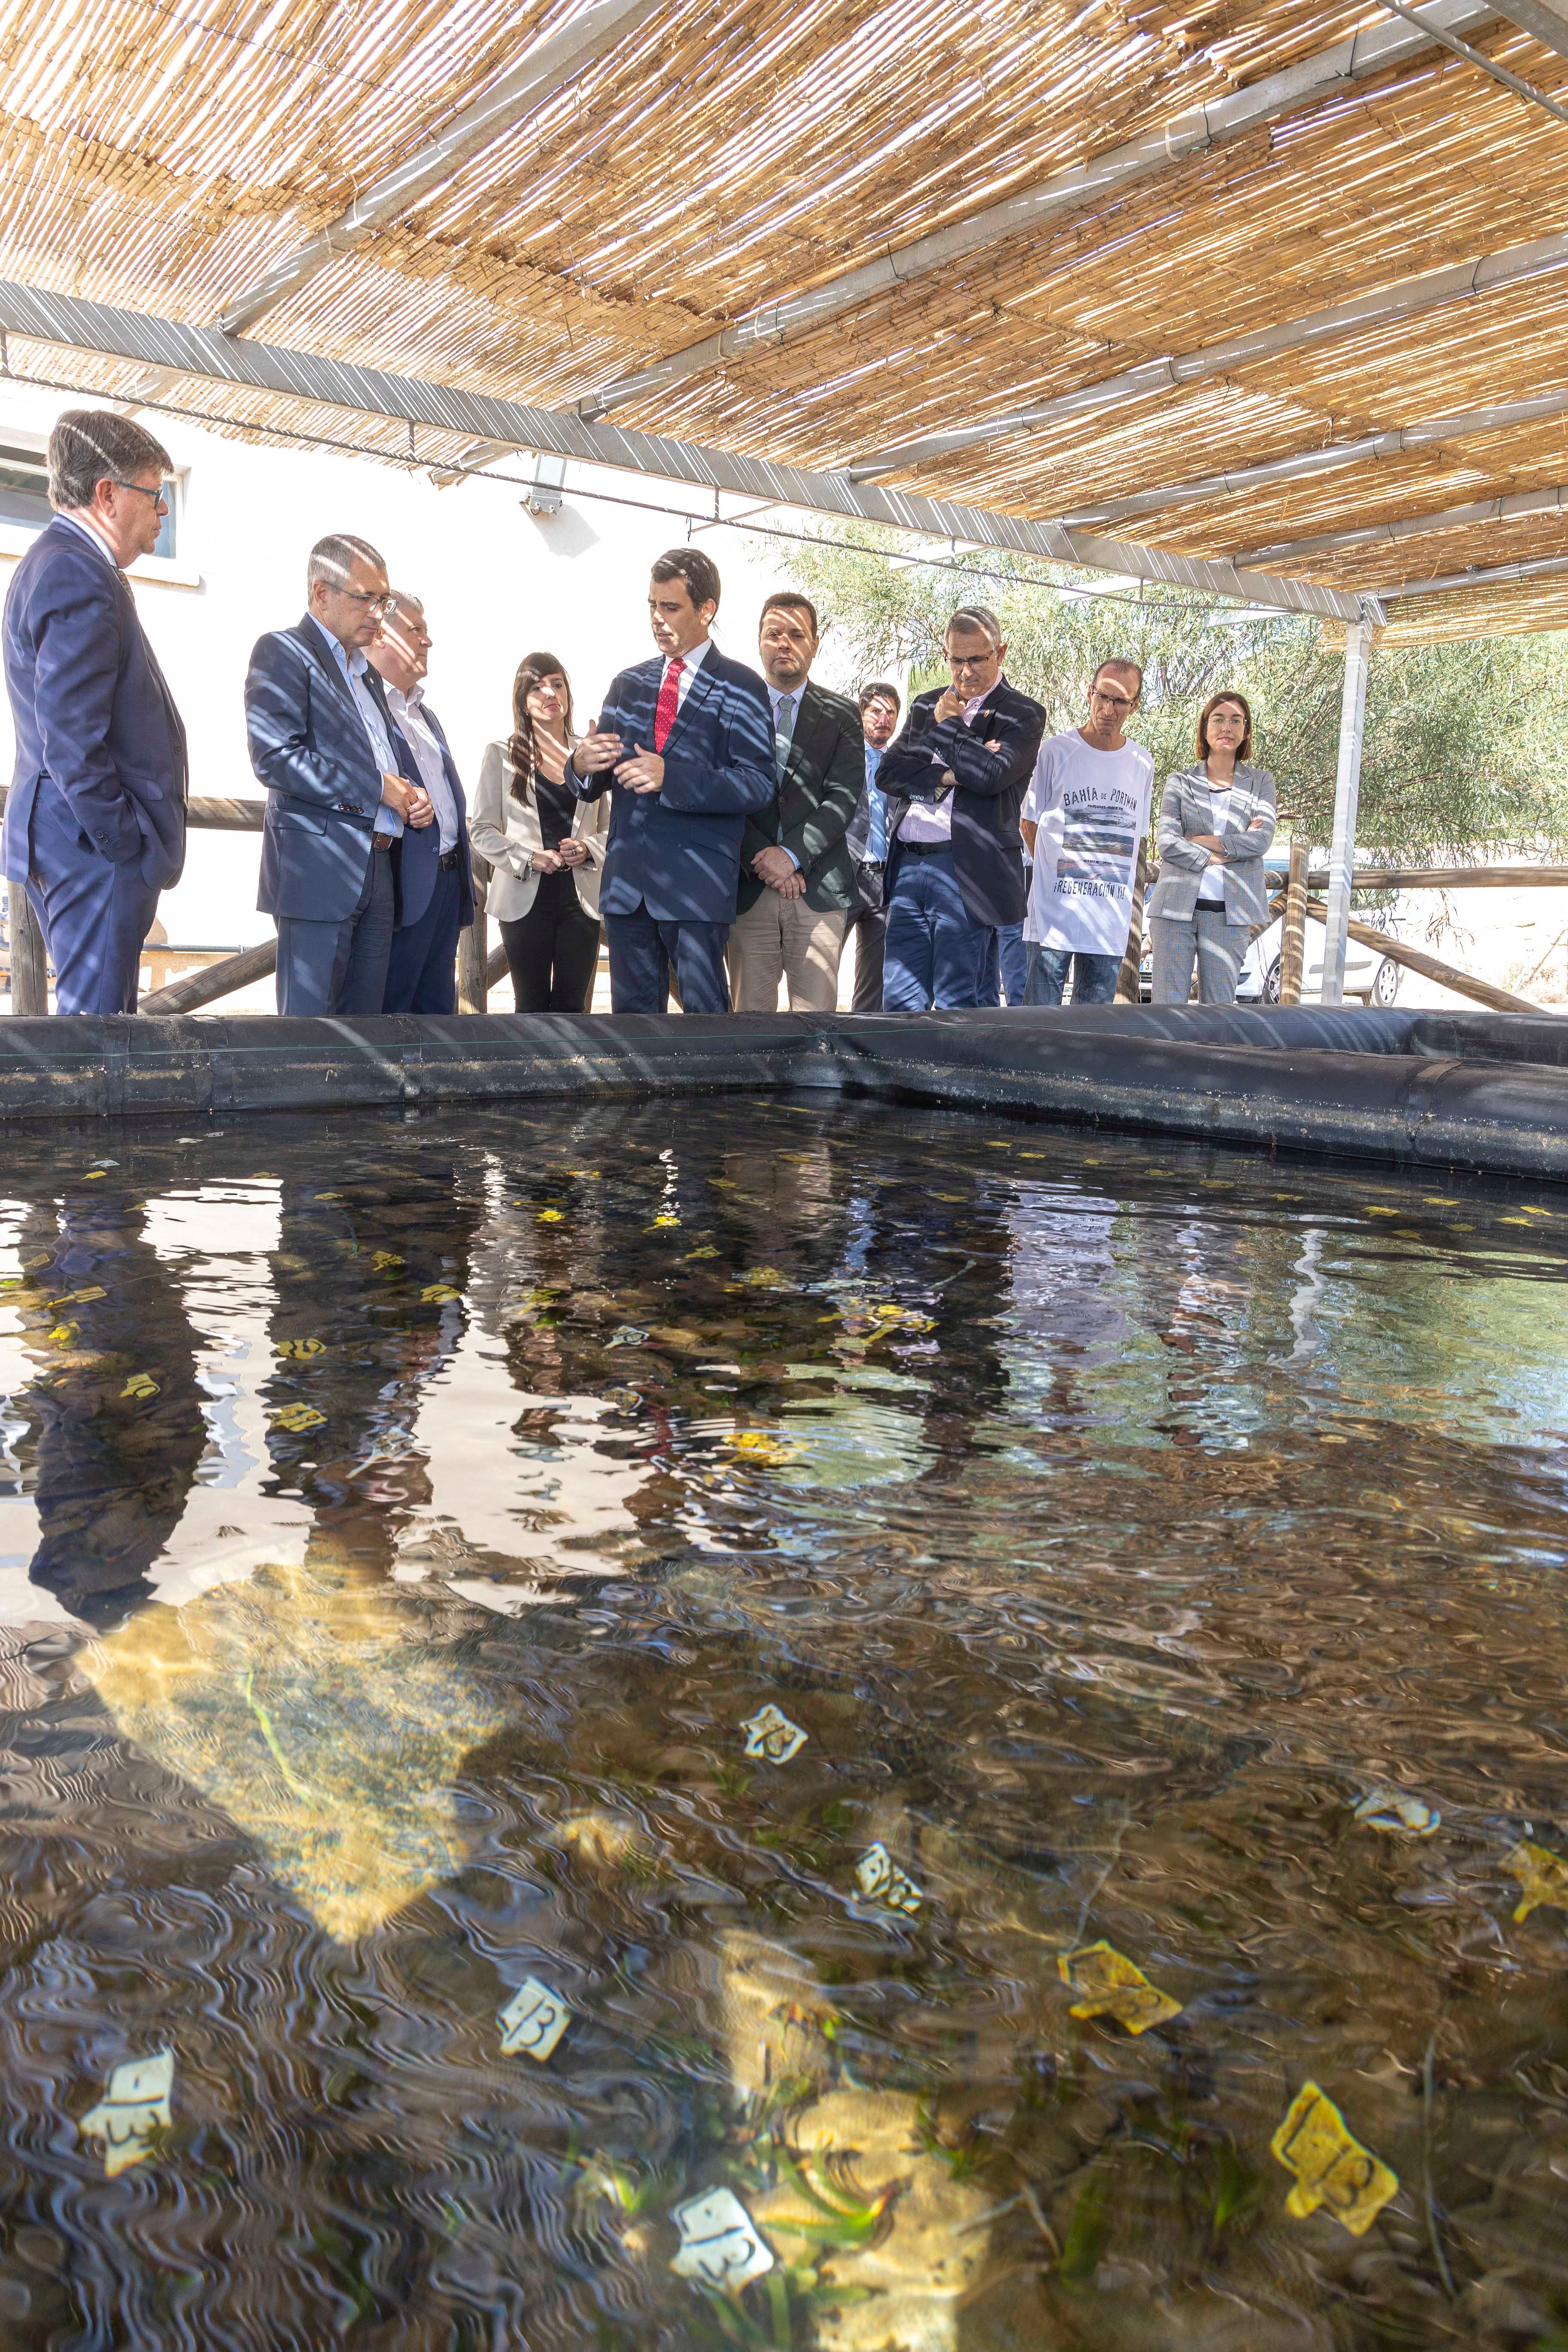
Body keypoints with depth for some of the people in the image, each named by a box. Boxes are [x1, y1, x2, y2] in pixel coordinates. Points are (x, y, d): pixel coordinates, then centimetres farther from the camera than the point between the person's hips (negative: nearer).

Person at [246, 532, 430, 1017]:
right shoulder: (283, 651, -2)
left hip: (378, 869, 8)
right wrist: (377, 787, -13)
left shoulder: (367, 673, 24)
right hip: (319, 866, -8)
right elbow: (275, 759, -15)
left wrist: (412, 795, 7)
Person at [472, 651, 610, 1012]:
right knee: (532, 1006, 3)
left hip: (581, 896, 2)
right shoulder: (500, 755, 4)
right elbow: (482, 830, 0)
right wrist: (529, 858, -14)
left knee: (573, 1005, 2)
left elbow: (610, 826, 12)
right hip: (525, 898, -2)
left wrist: (587, 849, -9)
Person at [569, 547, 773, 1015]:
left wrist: (670, 777, -22)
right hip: (626, 880, 5)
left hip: (698, 884, -5)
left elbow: (758, 784, -11)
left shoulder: (739, 687, 0)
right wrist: (582, 765, -9)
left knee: (704, 1009, 2)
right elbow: (593, 783, 16)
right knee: (633, 1009, 11)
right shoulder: (628, 684, 16)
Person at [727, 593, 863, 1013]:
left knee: (817, 1016, -4)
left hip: (820, 887, 0)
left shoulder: (842, 716, 11)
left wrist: (792, 853, -13)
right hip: (749, 887, 0)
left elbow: (844, 798, -1)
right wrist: (760, 860, -10)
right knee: (750, 1014, 1)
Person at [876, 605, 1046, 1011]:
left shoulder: (1022, 715, 3)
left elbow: (990, 775, -15)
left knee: (956, 1008, -2)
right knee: (899, 1002, 3)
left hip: (964, 872, -5)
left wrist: (946, 723, -1)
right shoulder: (926, 706, 20)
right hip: (907, 867, 5)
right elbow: (887, 771, 7)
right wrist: (945, 777, -8)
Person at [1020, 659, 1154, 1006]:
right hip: (1053, 913, -3)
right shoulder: (1056, 751, -2)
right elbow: (1030, 824, 5)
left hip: (1111, 922, 4)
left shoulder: (1142, 764, 9)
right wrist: (1058, 873, 5)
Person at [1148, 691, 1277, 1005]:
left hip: (1229, 911, 1)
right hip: (1176, 907, -1)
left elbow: (1261, 839, -4)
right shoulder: (1180, 781, 9)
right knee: (1167, 1006, -5)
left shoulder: (1260, 782, 12)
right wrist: (1215, 858, -10)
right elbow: (1166, 842, -4)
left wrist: (1201, 841, -6)